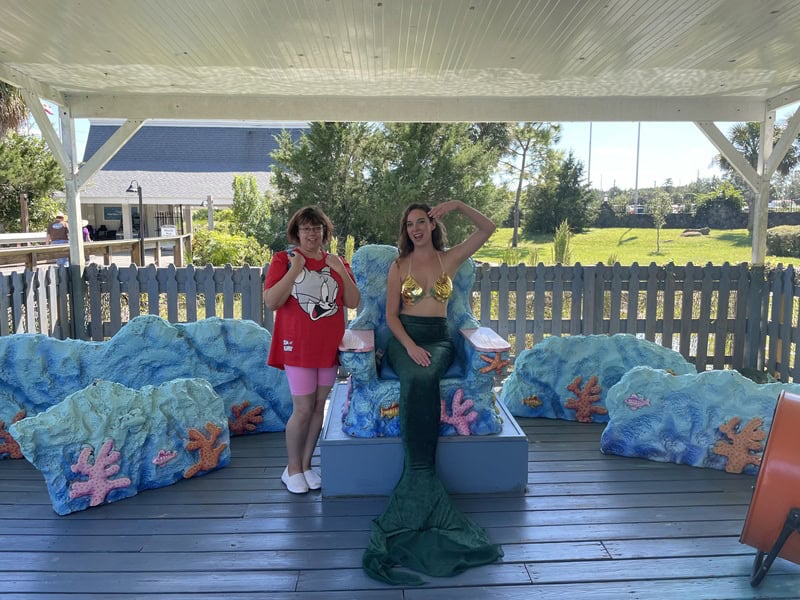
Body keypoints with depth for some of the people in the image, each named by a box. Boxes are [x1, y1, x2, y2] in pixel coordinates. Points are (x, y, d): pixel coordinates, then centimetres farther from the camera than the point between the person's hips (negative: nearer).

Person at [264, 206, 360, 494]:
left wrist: (342, 272, -12)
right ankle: (292, 469, 16)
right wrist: (294, 271, -21)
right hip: (298, 346, -4)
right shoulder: (283, 260, -2)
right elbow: (271, 301, -12)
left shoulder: (337, 263, 9)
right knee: (303, 409, -4)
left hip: (329, 346, 4)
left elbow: (353, 302, 1)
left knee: (319, 406, 10)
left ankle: (306, 464, 26)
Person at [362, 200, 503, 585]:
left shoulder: (450, 259, 10)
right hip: (404, 338, 0)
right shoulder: (399, 265, 8)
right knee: (417, 380, -34)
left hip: (438, 339, 0)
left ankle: (417, 478, -27)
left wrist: (458, 205, -7)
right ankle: (424, 480, -29)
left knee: (423, 379, -33)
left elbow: (488, 229, 4)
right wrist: (410, 345, -12)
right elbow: (391, 314, 3)